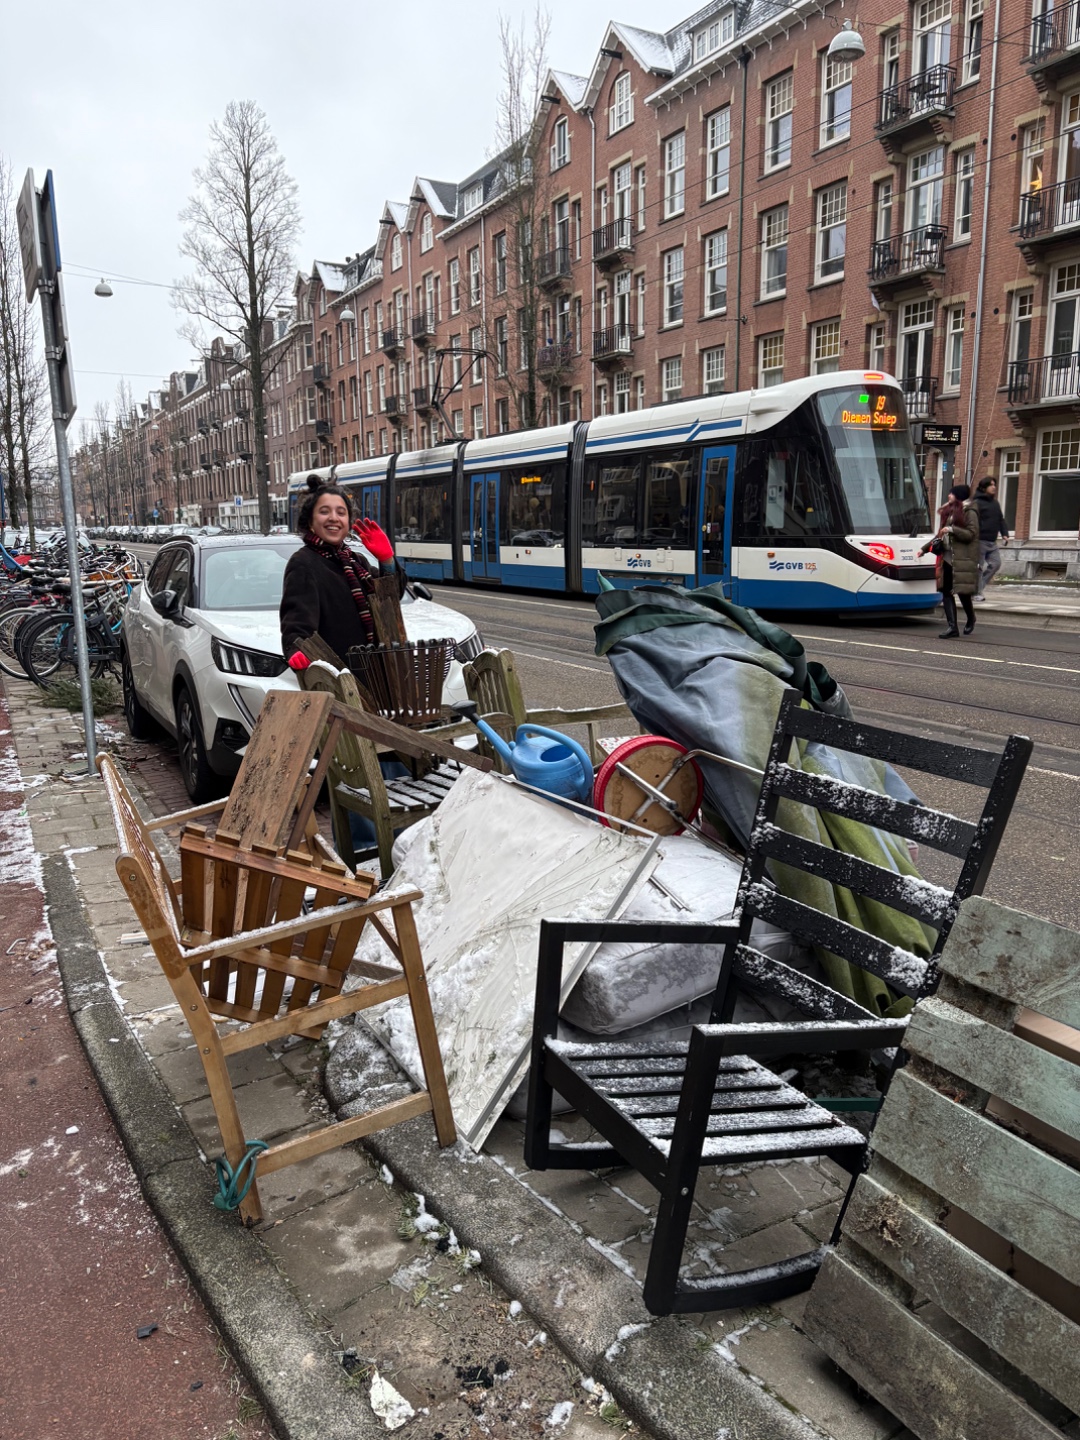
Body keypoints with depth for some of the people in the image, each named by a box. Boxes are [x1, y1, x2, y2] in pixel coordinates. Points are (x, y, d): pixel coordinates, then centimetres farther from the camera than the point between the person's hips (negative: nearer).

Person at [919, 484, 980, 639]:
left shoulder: (969, 512, -4)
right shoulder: (949, 511, 18)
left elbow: (971, 534, -13)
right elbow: (941, 534, 25)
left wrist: (952, 529, -20)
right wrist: (925, 548, 23)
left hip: (963, 559, -7)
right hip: (948, 557, 7)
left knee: (962, 591, -3)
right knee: (946, 592, 0)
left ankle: (970, 619, 23)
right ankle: (952, 627, -1)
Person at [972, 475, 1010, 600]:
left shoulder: (995, 503, 17)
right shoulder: (977, 503, -9)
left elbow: (1001, 520, 22)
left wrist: (1005, 534, 8)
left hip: (992, 542, 8)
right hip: (980, 541, -8)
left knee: (996, 563, 3)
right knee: (979, 567, -3)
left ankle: (979, 585, 15)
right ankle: (976, 592, 4)